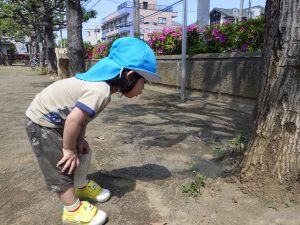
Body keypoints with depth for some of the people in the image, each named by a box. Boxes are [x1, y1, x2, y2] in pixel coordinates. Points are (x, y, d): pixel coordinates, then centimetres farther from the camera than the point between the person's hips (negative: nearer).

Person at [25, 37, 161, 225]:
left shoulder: (102, 83, -5)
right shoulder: (101, 90, -35)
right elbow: (73, 119, -37)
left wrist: (80, 139, -3)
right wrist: (69, 149, -21)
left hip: (56, 119, 9)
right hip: (42, 122, -9)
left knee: (83, 152, 17)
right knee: (64, 166, -2)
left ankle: (82, 186, 39)